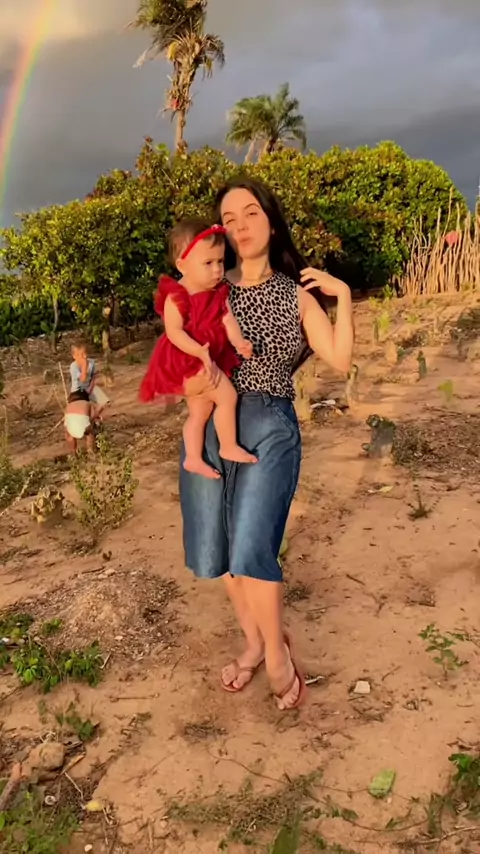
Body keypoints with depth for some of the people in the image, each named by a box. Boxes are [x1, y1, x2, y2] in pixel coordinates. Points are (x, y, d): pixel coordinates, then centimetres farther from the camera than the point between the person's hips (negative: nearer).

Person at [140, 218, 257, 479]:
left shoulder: (219, 293, 5)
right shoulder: (176, 297, -18)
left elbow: (228, 320, -6)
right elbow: (174, 332, -24)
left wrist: (239, 343, -25)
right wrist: (200, 352, -36)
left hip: (211, 360, 9)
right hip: (187, 362, -9)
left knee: (200, 411, 14)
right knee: (227, 396, -14)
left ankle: (193, 458, 25)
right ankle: (229, 447, 1)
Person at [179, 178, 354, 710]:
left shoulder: (296, 294, 7)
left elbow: (339, 361, -1)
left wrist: (343, 294, -4)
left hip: (270, 430, -2)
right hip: (209, 428, 3)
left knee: (252, 550, -14)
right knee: (216, 553, 8)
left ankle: (277, 653, 12)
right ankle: (254, 642, 32)